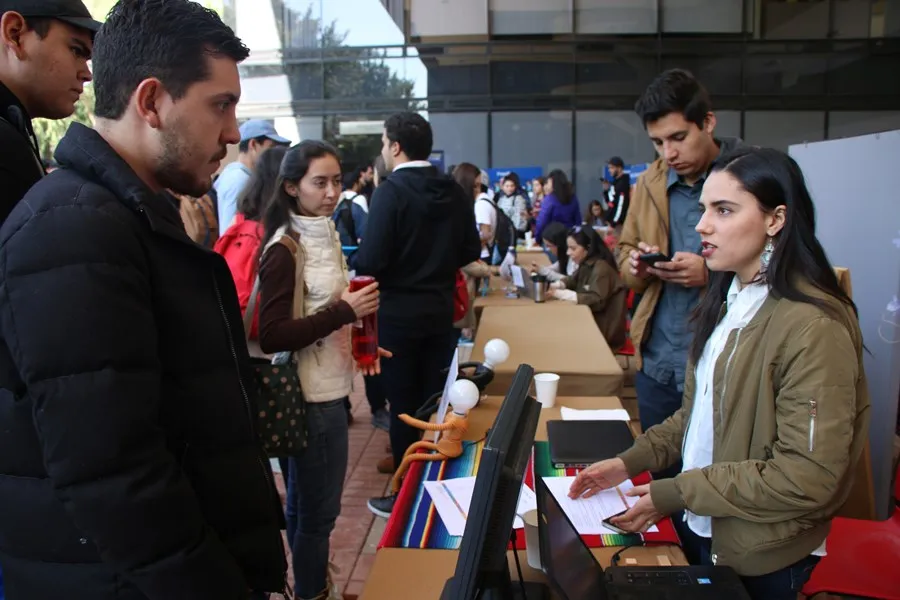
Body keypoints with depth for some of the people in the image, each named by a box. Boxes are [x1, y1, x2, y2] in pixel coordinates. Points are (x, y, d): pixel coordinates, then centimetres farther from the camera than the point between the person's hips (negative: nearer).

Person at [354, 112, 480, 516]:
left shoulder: (390, 192, -17)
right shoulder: (454, 191, 0)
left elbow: (370, 261, -22)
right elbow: (470, 251, 5)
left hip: (398, 312, -5)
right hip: (441, 310, 6)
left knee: (403, 406, 7)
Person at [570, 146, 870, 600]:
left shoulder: (813, 326, -24)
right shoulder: (727, 300, 2)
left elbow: (807, 476, -25)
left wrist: (674, 494, -20)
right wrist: (630, 461, -4)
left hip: (760, 560, -7)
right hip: (699, 527, 7)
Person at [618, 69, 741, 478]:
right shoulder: (650, 182, 7)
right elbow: (625, 258, 15)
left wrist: (712, 273, -23)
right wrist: (636, 265, -8)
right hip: (657, 367, 5)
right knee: (662, 483, 19)